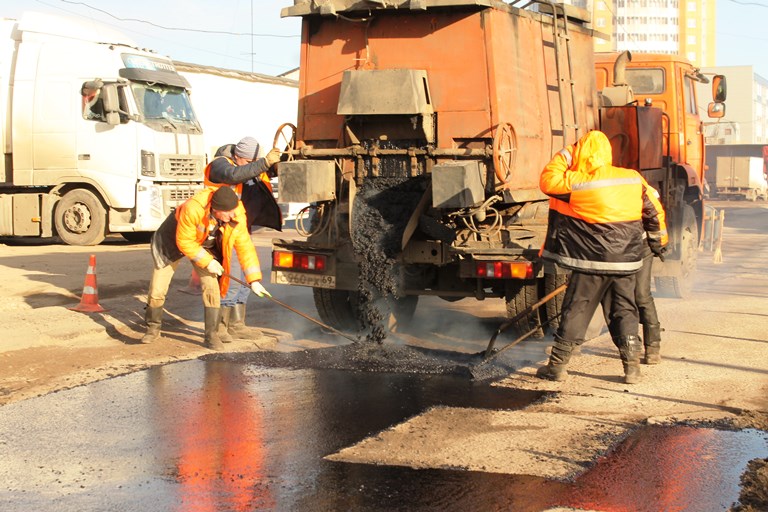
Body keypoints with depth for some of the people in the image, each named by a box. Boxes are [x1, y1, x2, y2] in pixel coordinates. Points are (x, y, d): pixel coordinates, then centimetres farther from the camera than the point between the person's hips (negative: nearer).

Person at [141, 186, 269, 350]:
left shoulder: (237, 216, -27)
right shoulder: (192, 209, -41)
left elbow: (245, 246, -18)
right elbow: (184, 242, -28)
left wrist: (254, 280, -22)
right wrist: (207, 262, -27)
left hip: (206, 245, 3)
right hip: (173, 241, -3)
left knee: (211, 287, -14)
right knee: (157, 291, -1)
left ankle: (212, 335, -2)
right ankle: (153, 328, 24)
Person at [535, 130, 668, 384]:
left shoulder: (577, 183, -13)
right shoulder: (634, 178, 3)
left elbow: (547, 180, -3)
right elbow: (653, 210, 11)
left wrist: (566, 154, 3)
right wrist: (659, 236, 28)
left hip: (591, 262, -4)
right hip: (626, 263, 4)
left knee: (575, 311, 3)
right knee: (624, 311, 12)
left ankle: (557, 365, 9)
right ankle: (632, 366, 8)